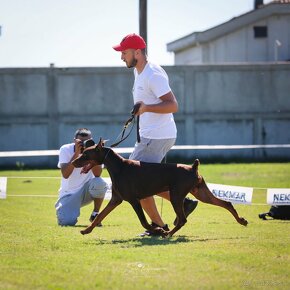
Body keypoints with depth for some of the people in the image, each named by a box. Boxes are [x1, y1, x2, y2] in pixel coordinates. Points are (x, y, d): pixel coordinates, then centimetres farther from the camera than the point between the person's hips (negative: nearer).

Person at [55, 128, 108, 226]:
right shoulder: (66, 150, -14)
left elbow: (97, 174, -25)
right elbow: (65, 175, -27)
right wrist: (76, 153, -33)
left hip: (87, 191, 1)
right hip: (69, 193, -1)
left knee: (99, 183, -33)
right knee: (66, 221, -24)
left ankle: (95, 215, -7)